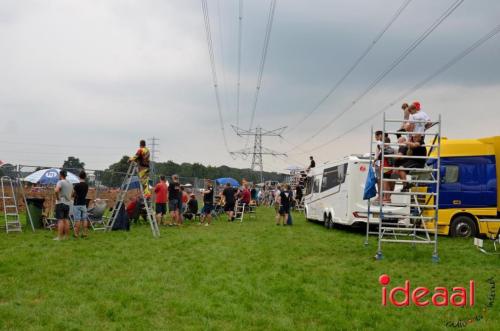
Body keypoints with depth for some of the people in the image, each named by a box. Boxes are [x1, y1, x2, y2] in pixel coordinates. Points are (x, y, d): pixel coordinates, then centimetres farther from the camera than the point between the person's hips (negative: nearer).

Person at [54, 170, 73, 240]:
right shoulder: (70, 183, 15)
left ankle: (59, 237, -10)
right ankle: (67, 236, 13)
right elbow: (72, 193, 27)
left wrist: (57, 197, -15)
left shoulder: (60, 182, -10)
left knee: (60, 220, -8)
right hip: (68, 203, 7)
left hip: (61, 203, -7)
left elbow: (56, 190, -28)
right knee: (66, 219, 10)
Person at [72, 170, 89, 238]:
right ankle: (85, 233, 5)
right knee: (84, 219, 6)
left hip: (77, 204, -5)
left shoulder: (77, 185, -14)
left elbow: (73, 194, -7)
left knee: (77, 220, -3)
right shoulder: (86, 185, 5)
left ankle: (77, 234, -1)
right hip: (84, 204, 5)